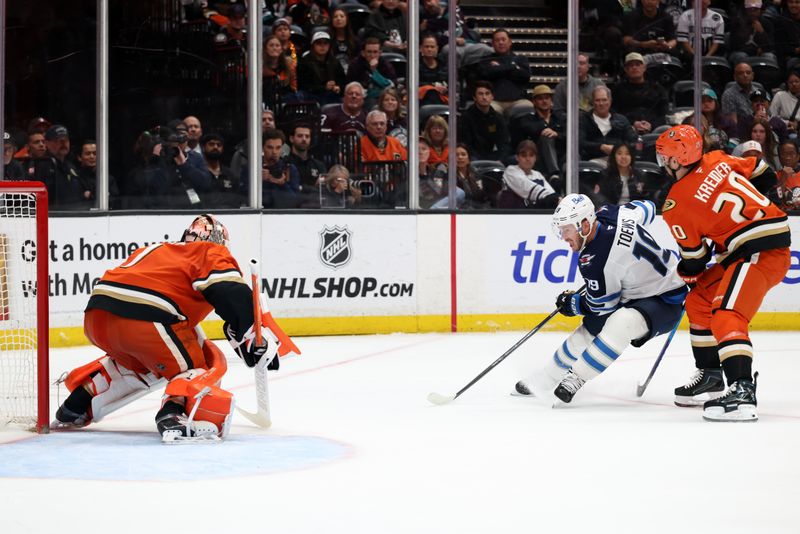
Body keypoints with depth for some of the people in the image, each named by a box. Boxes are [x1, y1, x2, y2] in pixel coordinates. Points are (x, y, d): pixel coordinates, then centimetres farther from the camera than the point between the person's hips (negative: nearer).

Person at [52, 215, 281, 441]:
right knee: (201, 364, 6)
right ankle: (173, 414, -22)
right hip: (143, 319, -7)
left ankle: (75, 406, 34)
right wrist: (256, 341, -2)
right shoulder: (213, 254, 15)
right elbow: (233, 296, -3)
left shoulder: (156, 250, 35)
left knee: (136, 360, 35)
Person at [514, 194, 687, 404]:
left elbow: (601, 305, -16)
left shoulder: (595, 261, -31)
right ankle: (544, 380, 28)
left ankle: (576, 377, -27)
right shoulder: (608, 214, -11)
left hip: (665, 301, -10)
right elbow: (647, 208, 9)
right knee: (588, 329, 13)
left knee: (620, 323, -37)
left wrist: (571, 303, 4)